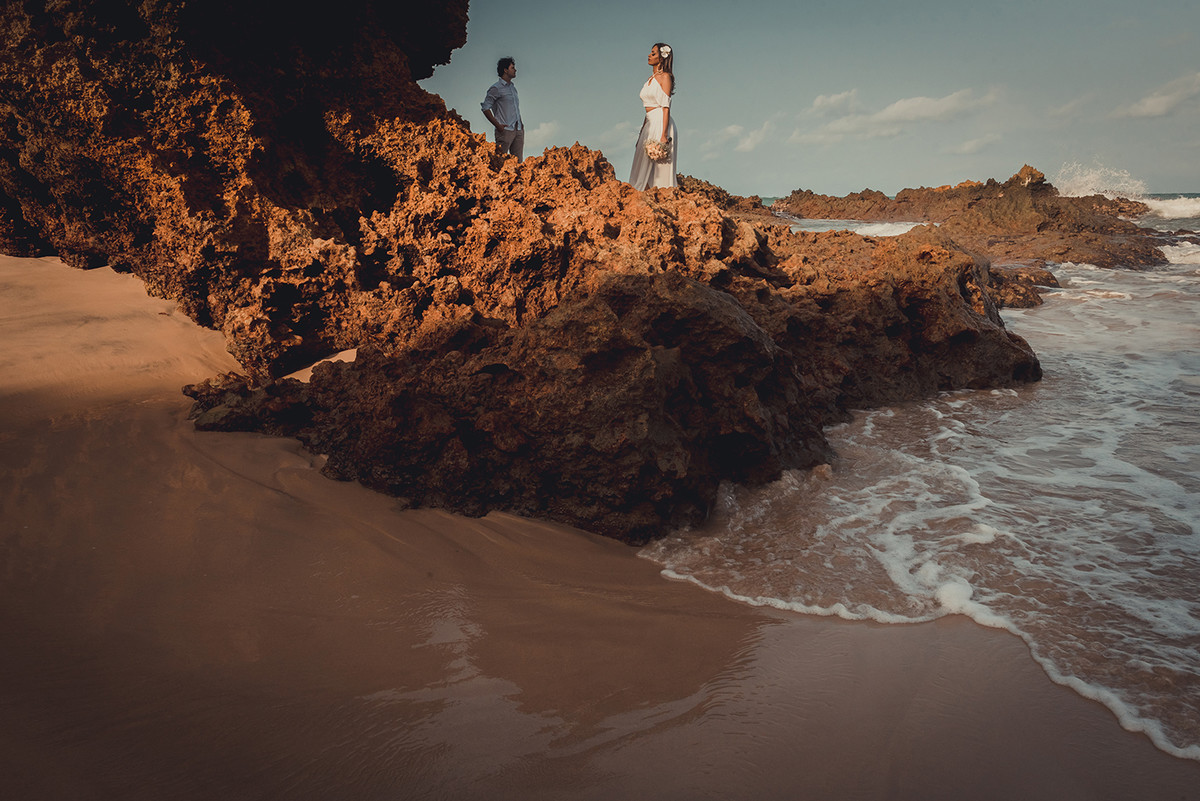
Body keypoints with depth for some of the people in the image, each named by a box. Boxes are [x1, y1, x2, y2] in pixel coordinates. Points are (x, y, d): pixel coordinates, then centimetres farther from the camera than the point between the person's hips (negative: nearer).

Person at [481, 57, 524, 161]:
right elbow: (485, 108, -7)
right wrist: (498, 125, -14)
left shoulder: (513, 88, 21)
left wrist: (520, 123, 14)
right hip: (505, 130, -7)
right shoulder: (496, 88, -3)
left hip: (518, 130, 7)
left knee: (518, 161, 2)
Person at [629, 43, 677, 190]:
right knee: (645, 169, 3)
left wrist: (664, 135, -21)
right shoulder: (651, 78, 19)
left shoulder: (665, 77, -4)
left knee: (659, 168, -8)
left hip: (661, 124, -8)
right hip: (649, 125, 8)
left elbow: (666, 107, -13)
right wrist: (642, 132, 18)